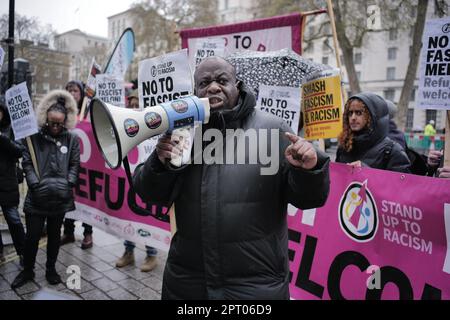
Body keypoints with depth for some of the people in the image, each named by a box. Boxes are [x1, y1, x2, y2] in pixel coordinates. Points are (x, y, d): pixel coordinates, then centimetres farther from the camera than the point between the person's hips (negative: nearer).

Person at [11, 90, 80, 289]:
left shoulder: (72, 139, 2)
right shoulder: (34, 137, 0)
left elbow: (74, 165, 3)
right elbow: (27, 163, 0)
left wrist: (68, 185, -9)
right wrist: (35, 184, -11)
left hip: (60, 197, 1)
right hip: (37, 197, 0)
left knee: (54, 235, 14)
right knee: (32, 236, 6)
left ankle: (51, 269, 31)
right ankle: (28, 270, 27)